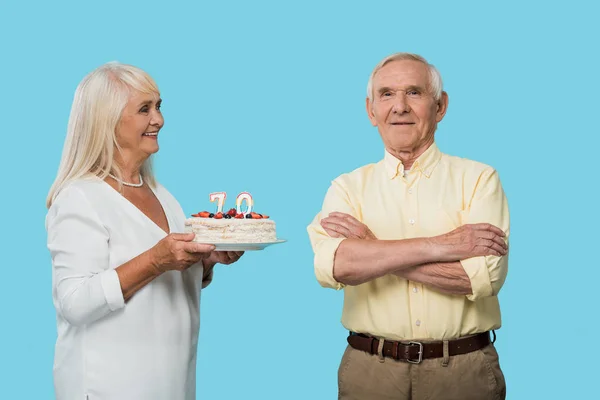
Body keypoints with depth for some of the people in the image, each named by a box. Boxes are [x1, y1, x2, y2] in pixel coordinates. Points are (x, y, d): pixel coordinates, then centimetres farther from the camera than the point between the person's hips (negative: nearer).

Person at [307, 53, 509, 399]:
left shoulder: (479, 178, -2)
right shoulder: (348, 186, 2)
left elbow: (484, 275, -16)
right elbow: (331, 265, -16)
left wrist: (371, 248, -14)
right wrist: (438, 245, -18)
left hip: (465, 371, -1)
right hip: (371, 371, 1)